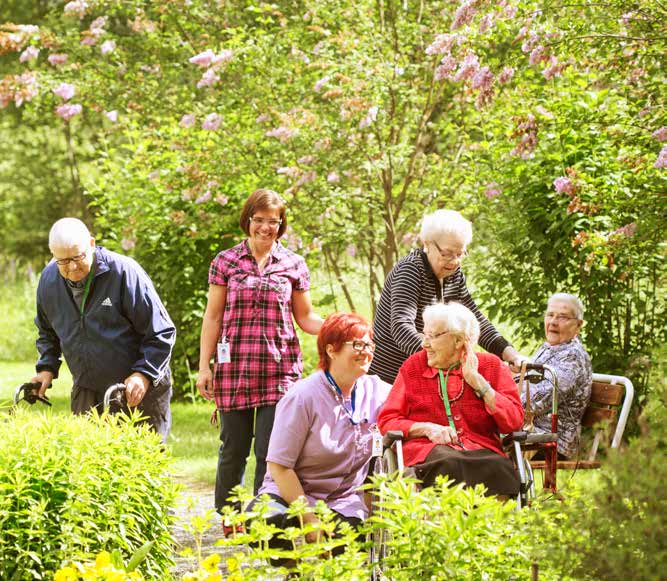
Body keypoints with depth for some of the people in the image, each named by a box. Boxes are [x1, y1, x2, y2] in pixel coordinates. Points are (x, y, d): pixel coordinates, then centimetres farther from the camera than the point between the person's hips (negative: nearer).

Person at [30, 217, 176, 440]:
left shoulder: (124, 272, -16)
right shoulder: (48, 280, 0)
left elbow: (162, 332, -12)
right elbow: (47, 331, 21)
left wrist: (144, 374, -21)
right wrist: (47, 367, 6)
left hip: (137, 390, -4)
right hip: (86, 392, 5)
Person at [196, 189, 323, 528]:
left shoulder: (293, 265, 9)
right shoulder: (226, 262, 7)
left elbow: (305, 317, 12)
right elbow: (213, 317, 8)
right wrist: (204, 367, 4)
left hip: (280, 370, 0)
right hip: (234, 369, 0)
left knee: (270, 450, -5)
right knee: (233, 448, 5)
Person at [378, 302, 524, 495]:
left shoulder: (491, 366, 15)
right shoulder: (413, 367, 17)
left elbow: (513, 421, 2)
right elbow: (387, 421, 12)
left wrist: (477, 381, 0)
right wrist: (427, 428, -6)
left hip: (481, 448, 1)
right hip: (426, 448, -1)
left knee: (499, 468, -36)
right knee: (448, 464, -39)